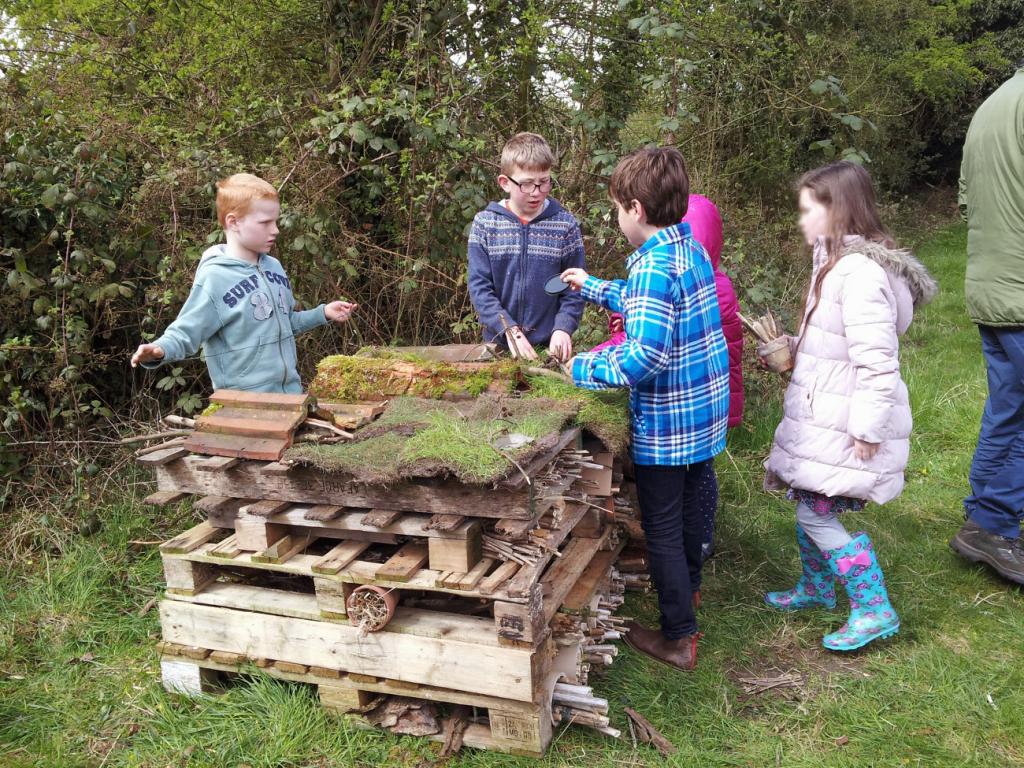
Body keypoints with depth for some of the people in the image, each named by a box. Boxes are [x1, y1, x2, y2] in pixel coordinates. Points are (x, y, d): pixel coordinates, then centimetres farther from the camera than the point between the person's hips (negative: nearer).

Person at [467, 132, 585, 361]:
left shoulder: (565, 224, -2)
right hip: (499, 342, 0)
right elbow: (479, 286, -6)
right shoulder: (484, 224, -3)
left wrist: (563, 328, -15)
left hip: (550, 345, 0)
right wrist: (508, 329, -17)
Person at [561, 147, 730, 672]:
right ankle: (688, 586, 50)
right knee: (693, 505, 27)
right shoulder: (691, 249, 5)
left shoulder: (653, 267, -25)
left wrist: (582, 368, -20)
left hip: (666, 425, -9)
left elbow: (645, 355, -33)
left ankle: (678, 638, 18)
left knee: (662, 529, 6)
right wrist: (592, 287, 30)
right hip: (706, 412, 9)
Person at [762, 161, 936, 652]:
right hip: (821, 416, 10)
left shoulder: (860, 272, -23)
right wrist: (790, 349, 14)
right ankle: (816, 588, 36)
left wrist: (867, 429, -23)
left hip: (844, 424, -10)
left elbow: (876, 361, -25)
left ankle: (874, 610, 5)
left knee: (815, 513, -6)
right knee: (808, 506, 18)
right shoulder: (837, 264, 11)